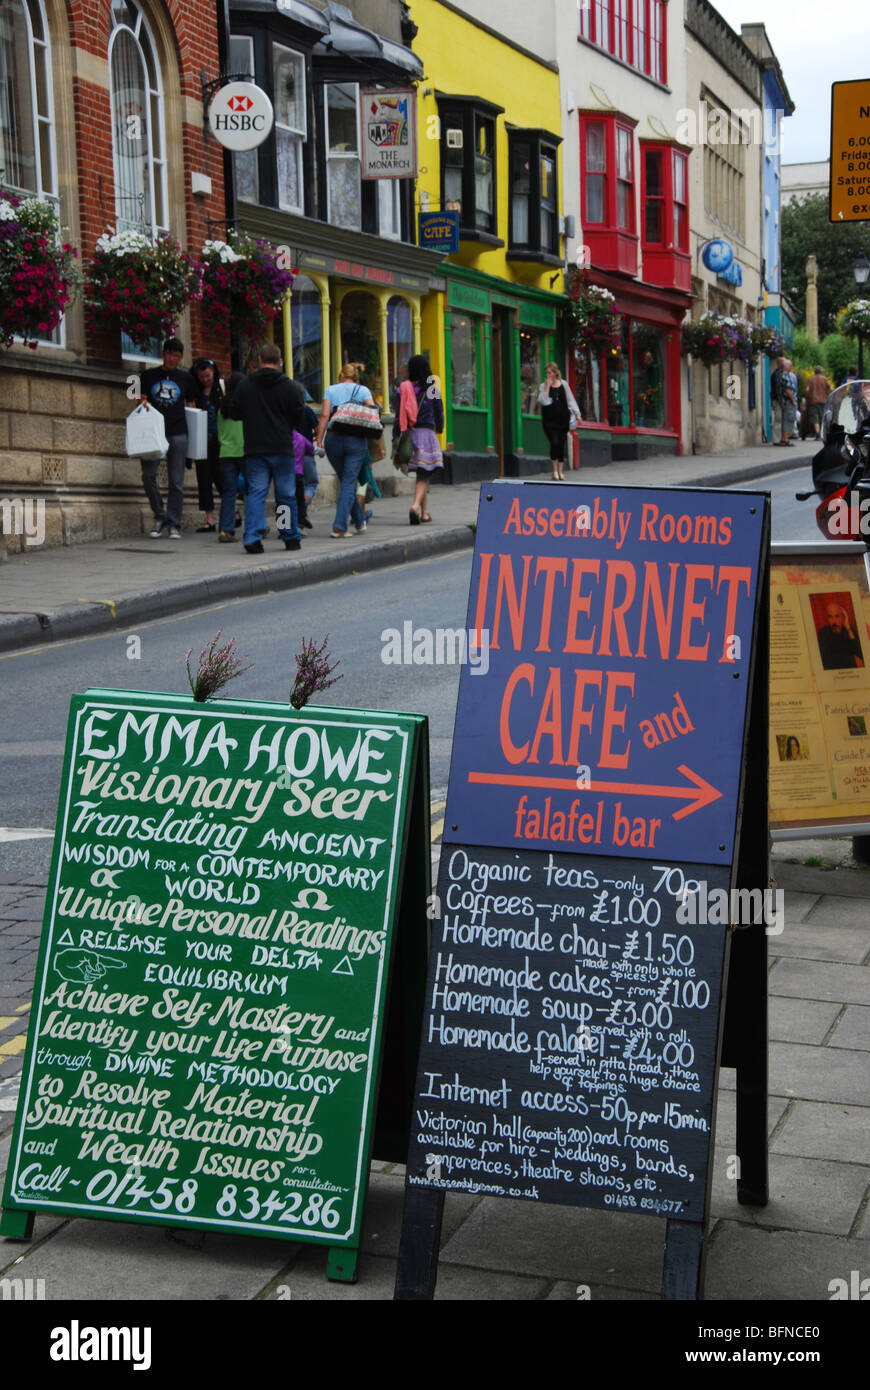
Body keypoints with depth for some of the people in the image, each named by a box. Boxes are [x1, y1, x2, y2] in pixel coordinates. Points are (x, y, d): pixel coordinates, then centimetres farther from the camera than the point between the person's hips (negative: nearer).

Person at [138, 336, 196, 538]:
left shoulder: (186, 378, 12)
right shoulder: (149, 376, 10)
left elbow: (190, 406, 16)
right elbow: (143, 401, 11)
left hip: (178, 433, 0)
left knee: (176, 481, 0)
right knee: (148, 474, -11)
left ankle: (174, 523, 5)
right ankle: (159, 515, 5)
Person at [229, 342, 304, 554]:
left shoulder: (244, 385, 0)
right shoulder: (290, 387, -4)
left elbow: (234, 413, 4)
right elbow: (299, 418, -2)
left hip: (254, 449, 1)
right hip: (283, 449, -1)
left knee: (255, 493, 1)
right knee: (286, 495, 9)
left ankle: (252, 537, -11)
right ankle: (291, 538, 17)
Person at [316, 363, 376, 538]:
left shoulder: (331, 390, 10)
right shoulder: (363, 390, 8)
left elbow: (324, 415, 0)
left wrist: (319, 440, -1)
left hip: (334, 438, 1)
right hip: (356, 440, -1)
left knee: (345, 481, 17)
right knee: (349, 482, -1)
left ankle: (359, 522, 27)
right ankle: (339, 527, -13)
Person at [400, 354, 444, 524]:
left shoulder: (402, 389, 2)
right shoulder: (432, 390, -3)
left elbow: (398, 415, -1)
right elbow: (439, 412, 3)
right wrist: (439, 428, 24)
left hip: (408, 434, 3)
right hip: (426, 432, -3)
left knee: (419, 474, 17)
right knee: (424, 475, -3)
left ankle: (424, 512, 22)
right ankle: (416, 506, -26)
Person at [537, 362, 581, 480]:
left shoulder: (564, 384, 7)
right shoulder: (543, 386, 2)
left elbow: (570, 400, 12)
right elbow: (543, 401, -12)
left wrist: (577, 414, 5)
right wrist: (547, 387, -13)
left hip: (563, 420, 3)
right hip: (549, 420, -3)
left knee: (562, 445, 5)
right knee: (554, 443, -16)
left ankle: (560, 471, 15)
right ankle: (554, 470, 2)